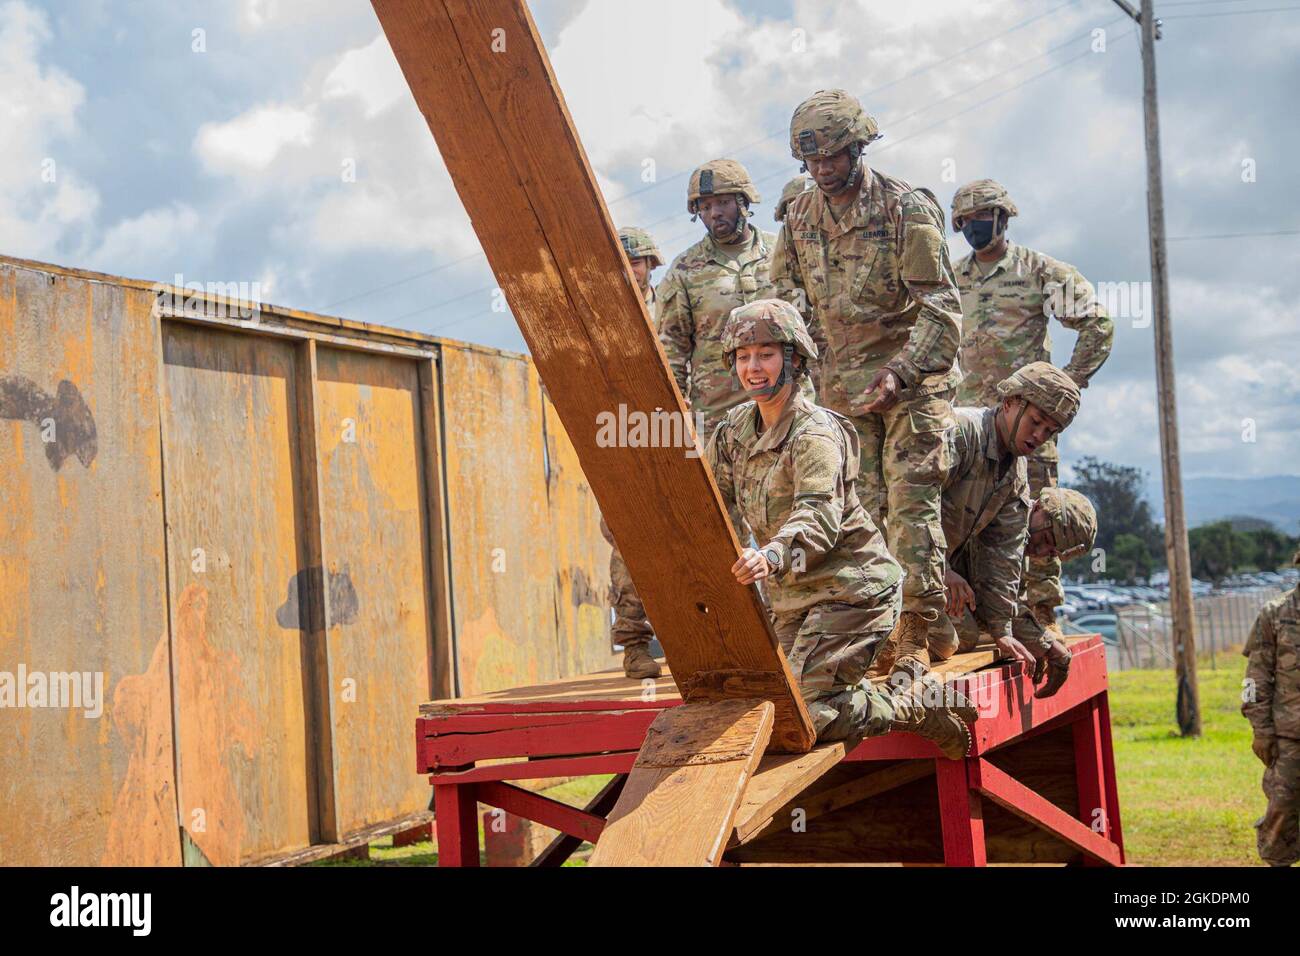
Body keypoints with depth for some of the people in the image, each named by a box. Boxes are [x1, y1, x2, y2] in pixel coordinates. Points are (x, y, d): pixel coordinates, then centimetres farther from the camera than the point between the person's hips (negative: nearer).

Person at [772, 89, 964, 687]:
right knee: (857, 507, 3)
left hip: (911, 378, -5)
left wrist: (900, 371, -26)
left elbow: (941, 308, -14)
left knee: (910, 503, -8)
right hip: (842, 385, 5)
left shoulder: (906, 210, -11)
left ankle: (914, 635, -5)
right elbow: (788, 296, 18)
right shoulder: (799, 218, 5)